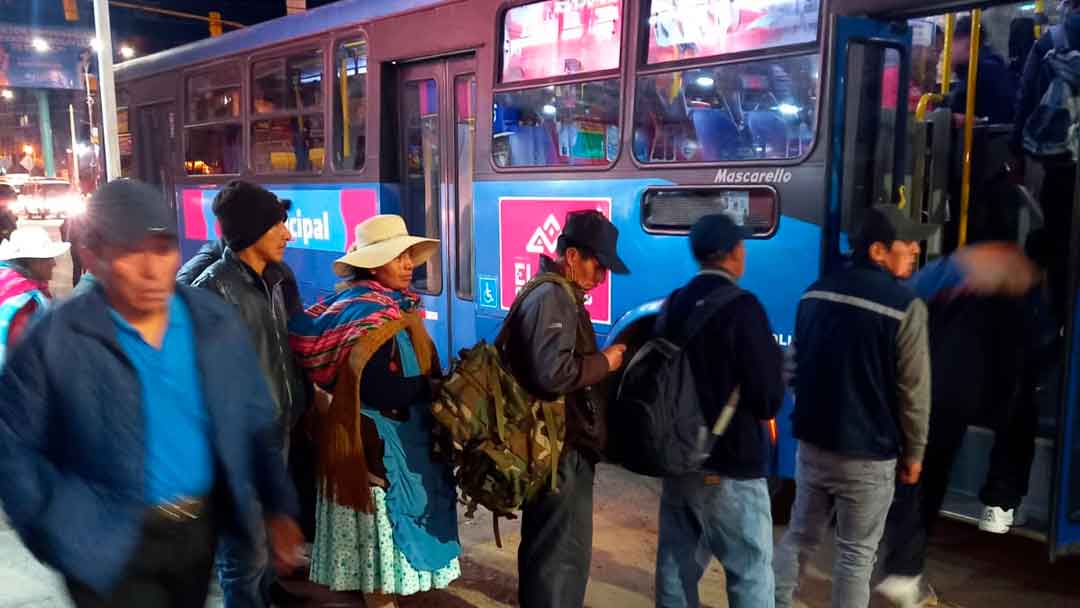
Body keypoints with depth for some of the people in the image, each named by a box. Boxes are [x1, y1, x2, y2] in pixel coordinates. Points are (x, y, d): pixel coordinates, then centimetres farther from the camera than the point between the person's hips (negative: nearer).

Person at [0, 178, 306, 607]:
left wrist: (279, 509, 1)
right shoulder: (54, 341, -14)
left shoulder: (215, 322, -4)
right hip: (111, 547, -4)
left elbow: (254, 422, 2)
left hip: (201, 528, 4)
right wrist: (59, 531, -11)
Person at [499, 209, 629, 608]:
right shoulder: (553, 298, -19)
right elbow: (552, 374, -30)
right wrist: (604, 362, -16)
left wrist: (600, 360, 8)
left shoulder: (557, 294, 15)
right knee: (564, 552, 1)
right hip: (561, 449, -11)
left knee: (546, 546, 22)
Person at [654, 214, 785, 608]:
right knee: (751, 572, 5)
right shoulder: (741, 306, -16)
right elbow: (769, 398, -15)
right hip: (731, 465, -7)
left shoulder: (674, 305, 4)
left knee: (677, 564, 16)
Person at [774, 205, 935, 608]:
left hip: (812, 441, 6)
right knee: (856, 554, 9)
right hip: (867, 453, -6)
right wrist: (914, 451, 1)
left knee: (800, 536, 19)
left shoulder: (816, 292, 5)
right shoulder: (906, 306, -15)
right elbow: (914, 391, -11)